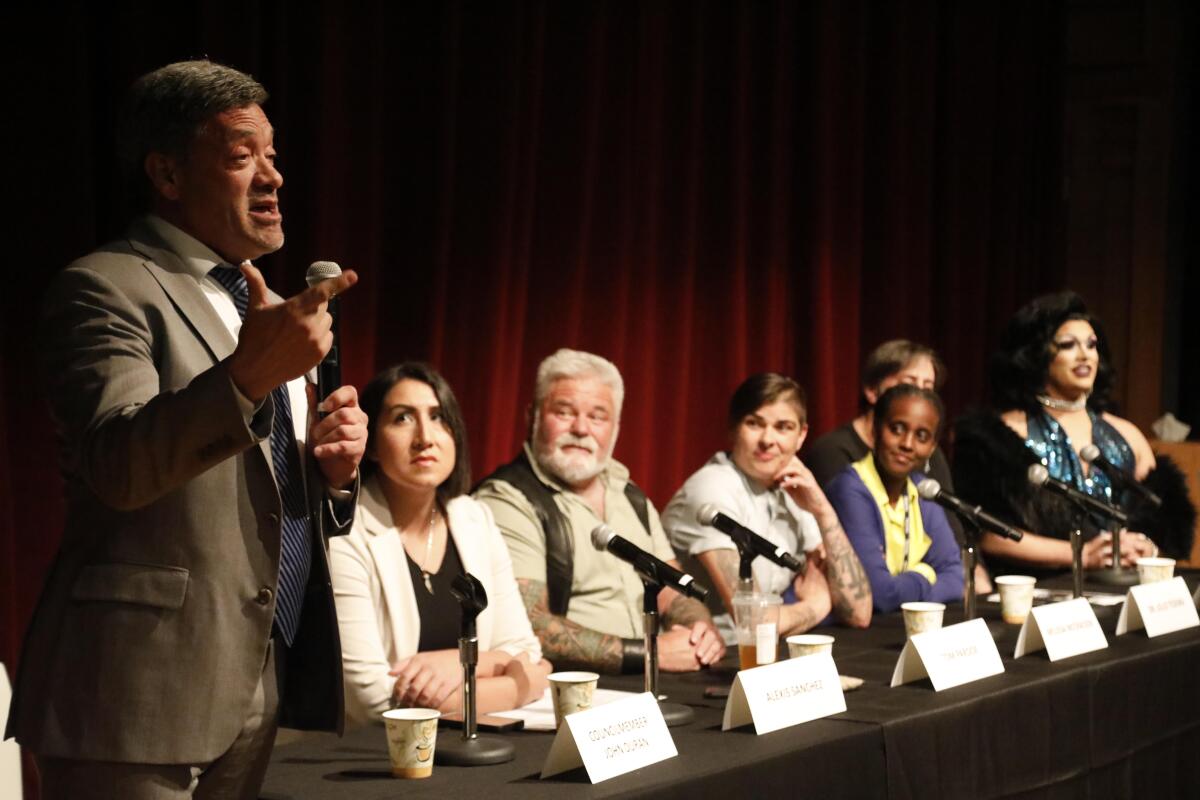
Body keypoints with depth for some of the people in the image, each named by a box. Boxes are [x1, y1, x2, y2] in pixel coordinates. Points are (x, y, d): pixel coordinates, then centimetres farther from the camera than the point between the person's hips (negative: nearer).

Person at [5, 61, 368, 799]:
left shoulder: (256, 301, 18)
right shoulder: (106, 288, -7)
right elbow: (119, 466, -22)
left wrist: (332, 470, 1)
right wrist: (246, 374, -36)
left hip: (260, 689, 8)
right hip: (143, 690, -7)